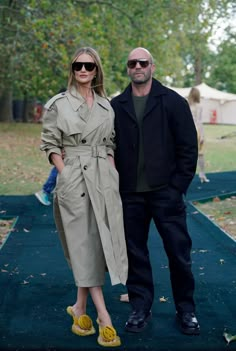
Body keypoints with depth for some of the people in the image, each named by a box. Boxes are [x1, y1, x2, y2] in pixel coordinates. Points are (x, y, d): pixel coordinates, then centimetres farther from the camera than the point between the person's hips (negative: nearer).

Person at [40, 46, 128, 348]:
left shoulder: (106, 105, 11)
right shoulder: (58, 104, -1)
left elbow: (109, 144, 15)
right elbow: (50, 145, -1)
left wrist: (112, 174, 5)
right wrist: (65, 175, -9)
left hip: (104, 180, 5)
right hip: (74, 180, -4)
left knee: (97, 243, 6)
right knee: (86, 245, -3)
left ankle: (80, 308, 22)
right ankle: (104, 319, -1)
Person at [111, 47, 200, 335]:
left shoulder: (173, 102, 0)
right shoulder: (116, 106, 7)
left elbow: (188, 147, -2)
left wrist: (178, 186, -7)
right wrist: (116, 185, 2)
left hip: (166, 193, -2)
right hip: (130, 195, 3)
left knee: (179, 252, 3)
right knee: (135, 253, 10)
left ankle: (186, 310, 18)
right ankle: (140, 308, 24)